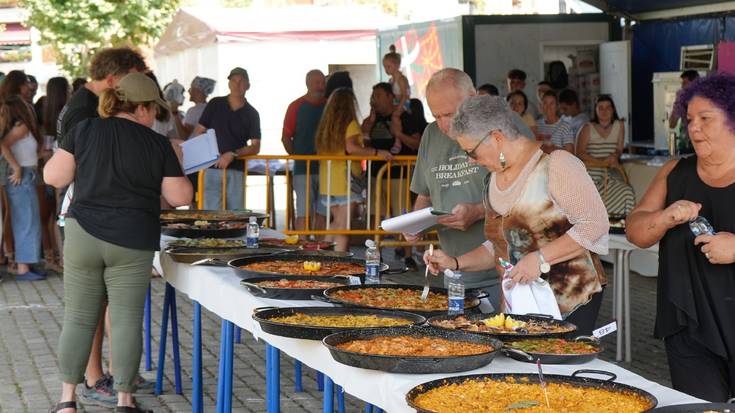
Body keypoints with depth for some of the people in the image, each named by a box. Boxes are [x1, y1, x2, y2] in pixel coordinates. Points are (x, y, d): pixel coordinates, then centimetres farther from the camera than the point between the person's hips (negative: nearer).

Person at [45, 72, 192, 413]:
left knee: (78, 318, 9)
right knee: (127, 320, 5)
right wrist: (176, 164, 18)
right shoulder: (158, 145, -1)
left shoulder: (84, 131, 1)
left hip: (83, 235, 2)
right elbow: (180, 197, 3)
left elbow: (53, 177, 1)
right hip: (132, 244, -2)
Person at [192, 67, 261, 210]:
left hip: (236, 170, 0)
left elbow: (255, 147, 3)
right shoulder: (215, 104, 9)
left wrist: (233, 155, -13)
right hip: (212, 168, 0)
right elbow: (199, 131, 11)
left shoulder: (251, 114, 8)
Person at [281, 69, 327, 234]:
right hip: (303, 169, -3)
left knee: (322, 213, 5)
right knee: (304, 213, -7)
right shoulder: (296, 107, 2)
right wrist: (298, 157, -2)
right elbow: (286, 137, 2)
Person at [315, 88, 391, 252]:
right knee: (344, 226, -3)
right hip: (346, 181, -6)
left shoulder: (325, 124, 12)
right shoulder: (350, 124, -7)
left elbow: (321, 151, 12)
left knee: (336, 222, 19)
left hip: (327, 182, 7)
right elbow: (350, 147, -22)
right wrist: (377, 152, -20)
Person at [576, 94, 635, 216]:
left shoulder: (619, 126, 9)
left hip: (611, 174, 3)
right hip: (592, 174, -3)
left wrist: (614, 157, -13)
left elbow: (619, 149, 12)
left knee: (626, 192, -24)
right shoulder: (588, 128, 1)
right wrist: (601, 162, -16)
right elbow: (579, 153, -5)